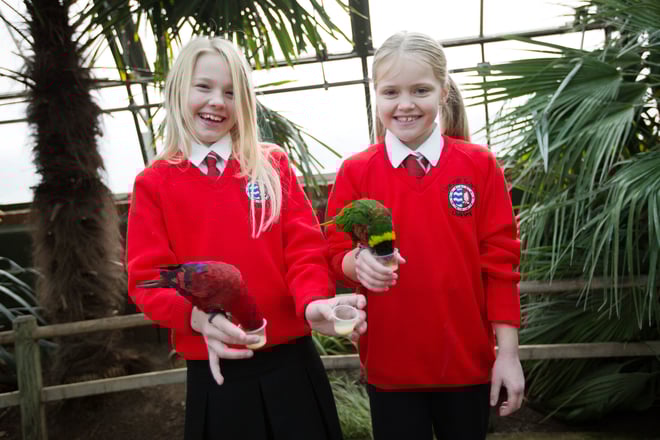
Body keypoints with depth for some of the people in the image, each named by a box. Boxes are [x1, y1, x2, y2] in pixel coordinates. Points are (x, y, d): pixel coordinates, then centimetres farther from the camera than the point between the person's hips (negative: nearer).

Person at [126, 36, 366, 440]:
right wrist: (198, 316, -25)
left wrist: (312, 302, -24)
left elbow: (305, 248, -2)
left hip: (290, 362, 1)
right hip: (213, 374, 0)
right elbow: (148, 278, -4)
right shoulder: (153, 184, 2)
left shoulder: (274, 166, 4)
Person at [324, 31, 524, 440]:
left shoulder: (480, 166, -3)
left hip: (468, 362, 1)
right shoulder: (355, 172, -4)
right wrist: (358, 262, -24)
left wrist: (508, 352, -4)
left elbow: (499, 261, -2)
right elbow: (336, 254, 0)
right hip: (390, 366, 0)